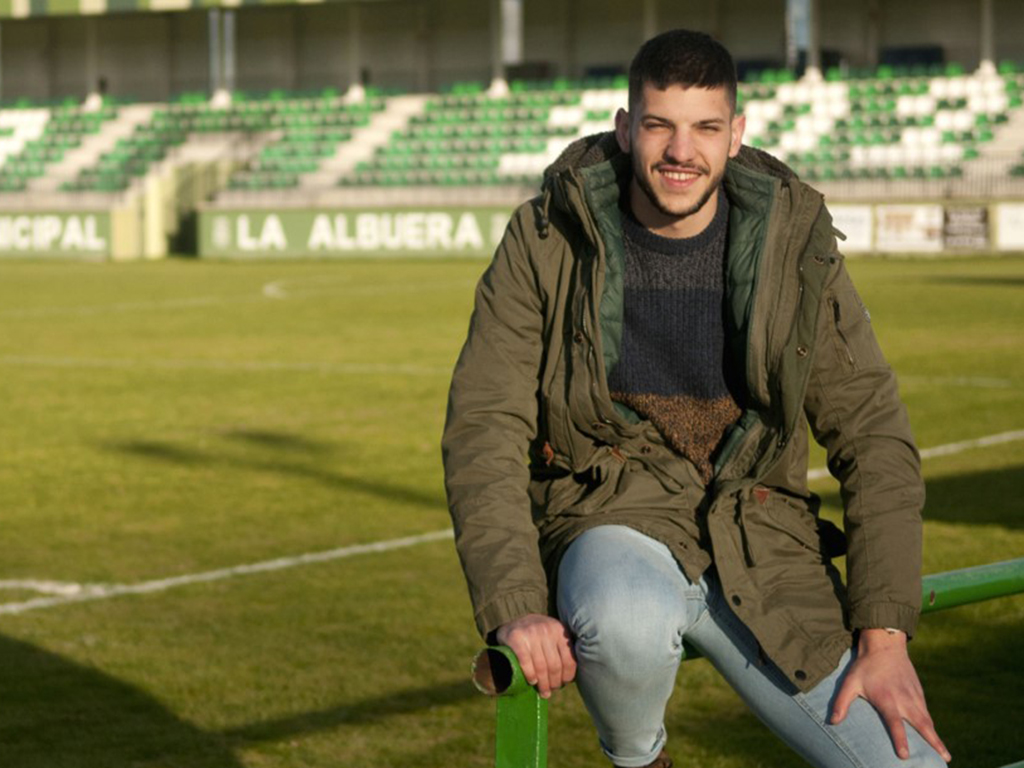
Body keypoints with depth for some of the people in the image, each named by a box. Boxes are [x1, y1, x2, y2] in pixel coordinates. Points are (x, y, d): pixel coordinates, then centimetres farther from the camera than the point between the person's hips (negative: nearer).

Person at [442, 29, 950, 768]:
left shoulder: (795, 243, -1)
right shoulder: (548, 241, -6)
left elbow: (874, 435, 1)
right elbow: (483, 428, -9)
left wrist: (885, 632, -8)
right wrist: (512, 606, -24)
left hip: (758, 543, 2)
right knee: (629, 624, -40)